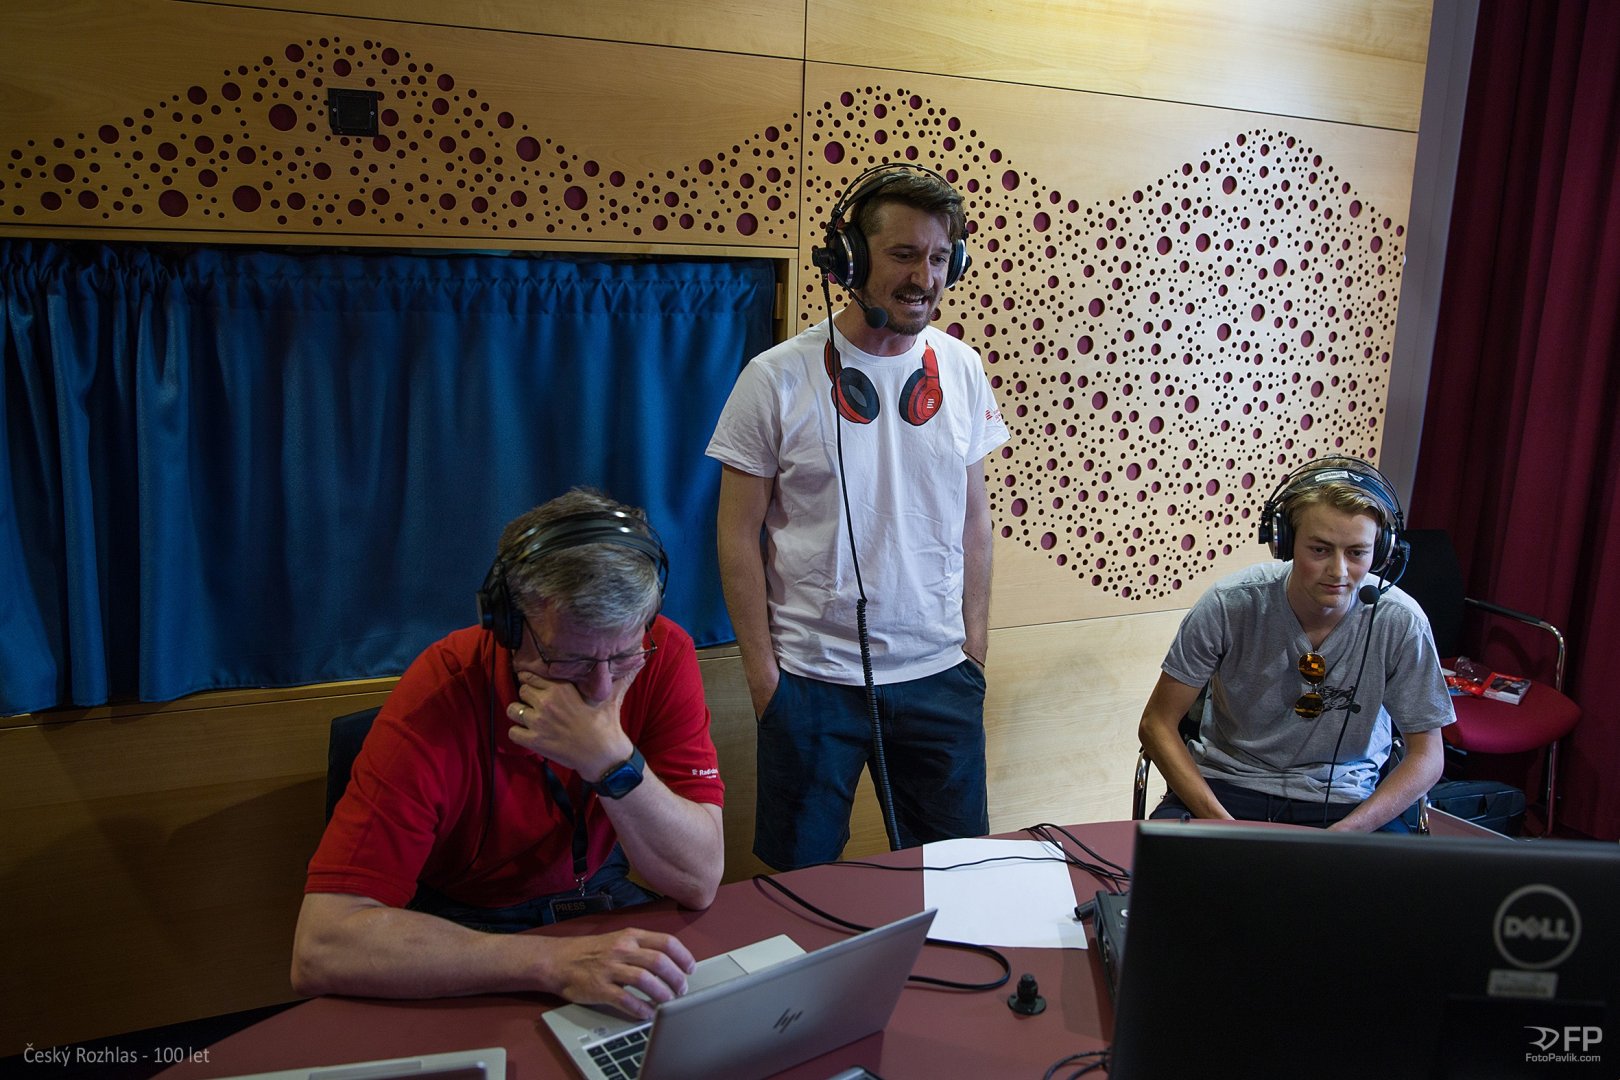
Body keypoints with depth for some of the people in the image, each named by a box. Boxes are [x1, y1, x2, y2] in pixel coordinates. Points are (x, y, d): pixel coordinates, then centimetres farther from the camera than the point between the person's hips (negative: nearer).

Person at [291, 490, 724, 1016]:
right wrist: (556, 962, -40)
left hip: (600, 896, 3)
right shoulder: (441, 694, -26)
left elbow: (699, 881, -18)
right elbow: (319, 949, -33)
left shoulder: (663, 654, -18)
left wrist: (613, 760, -34)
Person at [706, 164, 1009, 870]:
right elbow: (738, 535, -6)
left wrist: (975, 642, 6)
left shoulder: (962, 370, 2)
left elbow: (974, 516, 9)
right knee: (803, 877, 12)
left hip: (940, 675, 3)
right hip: (812, 678, -3)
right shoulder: (777, 379, -9)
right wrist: (761, 670, -7)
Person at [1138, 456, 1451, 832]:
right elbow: (1157, 724, -9)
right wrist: (1221, 822, -21)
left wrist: (1344, 833, -19)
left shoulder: (1400, 624, -12)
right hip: (1226, 784, -1)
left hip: (1343, 799, 2)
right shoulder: (1229, 605, -15)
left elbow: (1426, 756, -3)